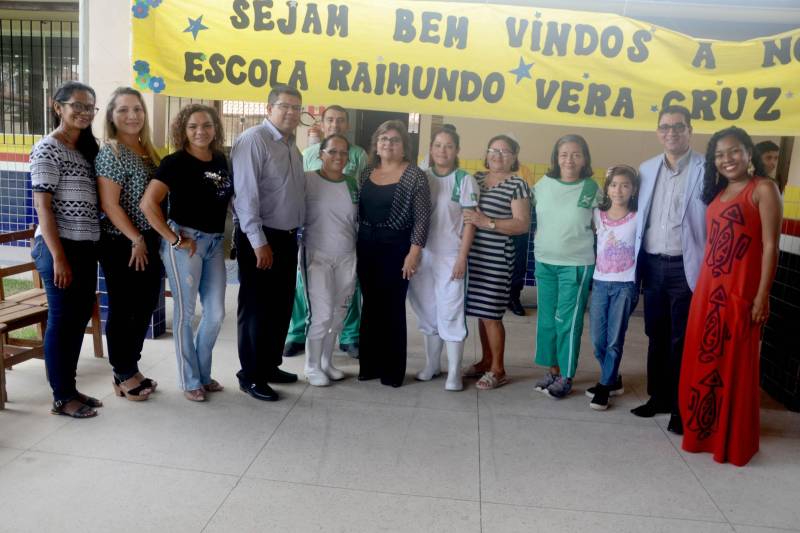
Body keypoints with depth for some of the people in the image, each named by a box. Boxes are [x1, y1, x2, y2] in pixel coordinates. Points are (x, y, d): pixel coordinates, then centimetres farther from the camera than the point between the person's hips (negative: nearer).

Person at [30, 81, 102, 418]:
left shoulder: (88, 148, 15)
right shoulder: (47, 149, -9)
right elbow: (43, 206, -14)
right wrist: (58, 257, -18)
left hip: (86, 246, 8)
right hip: (59, 246, -8)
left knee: (80, 316, 13)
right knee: (62, 319, 0)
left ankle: (70, 388, 26)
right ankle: (62, 397, 13)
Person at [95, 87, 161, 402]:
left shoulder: (146, 151, 12)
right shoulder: (111, 153, -11)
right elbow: (109, 204, -16)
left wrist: (148, 240, 11)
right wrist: (136, 239, -15)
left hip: (149, 241, 8)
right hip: (121, 243, -8)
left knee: (144, 307, 13)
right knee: (121, 309, 4)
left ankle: (131, 369, 27)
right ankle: (123, 375, 17)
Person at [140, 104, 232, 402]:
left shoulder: (220, 160, 9)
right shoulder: (176, 162, -9)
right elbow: (148, 203, -17)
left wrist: (225, 237, 9)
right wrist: (174, 239, -15)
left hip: (215, 242, 6)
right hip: (187, 241, -6)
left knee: (216, 313, 10)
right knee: (186, 312, 5)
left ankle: (204, 374, 29)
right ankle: (189, 381, 18)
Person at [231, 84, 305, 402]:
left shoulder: (291, 145, 14)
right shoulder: (253, 140, -13)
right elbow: (245, 195, -19)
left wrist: (294, 233, 12)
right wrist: (259, 242, -22)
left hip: (287, 237, 8)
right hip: (260, 238, -8)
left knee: (282, 306, 15)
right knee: (256, 308, 1)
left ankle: (270, 366, 30)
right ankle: (250, 376, 14)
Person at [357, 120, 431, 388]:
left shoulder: (414, 175, -7)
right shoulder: (367, 173, 9)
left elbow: (422, 217, -10)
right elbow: (358, 210, 13)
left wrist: (414, 252, -15)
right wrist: (355, 246, 9)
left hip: (396, 248, -5)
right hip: (366, 247, 5)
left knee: (393, 308, 2)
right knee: (370, 307, 10)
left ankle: (393, 369, 13)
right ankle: (370, 364, 22)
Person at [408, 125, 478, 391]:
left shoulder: (464, 180, -2)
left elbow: (469, 221, -4)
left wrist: (462, 257, -11)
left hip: (450, 256, -4)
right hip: (422, 254, 4)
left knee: (450, 313, -3)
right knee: (427, 312, 11)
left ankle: (454, 373, 5)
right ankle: (432, 365, 24)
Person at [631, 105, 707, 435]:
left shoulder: (706, 169, -6)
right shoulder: (647, 169, 10)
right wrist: (637, 261, 9)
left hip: (684, 267, -5)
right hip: (652, 265, 5)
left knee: (681, 341, 3)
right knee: (656, 336, 14)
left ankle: (680, 407, 16)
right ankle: (658, 396, 28)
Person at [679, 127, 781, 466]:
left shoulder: (763, 189, -6)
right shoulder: (718, 193, 14)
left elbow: (770, 246, -11)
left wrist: (762, 296, -15)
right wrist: (701, 286, 10)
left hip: (741, 290, -7)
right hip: (708, 288, 7)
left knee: (734, 364, 4)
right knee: (702, 361, 12)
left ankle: (733, 440, 20)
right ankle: (702, 430, 29)